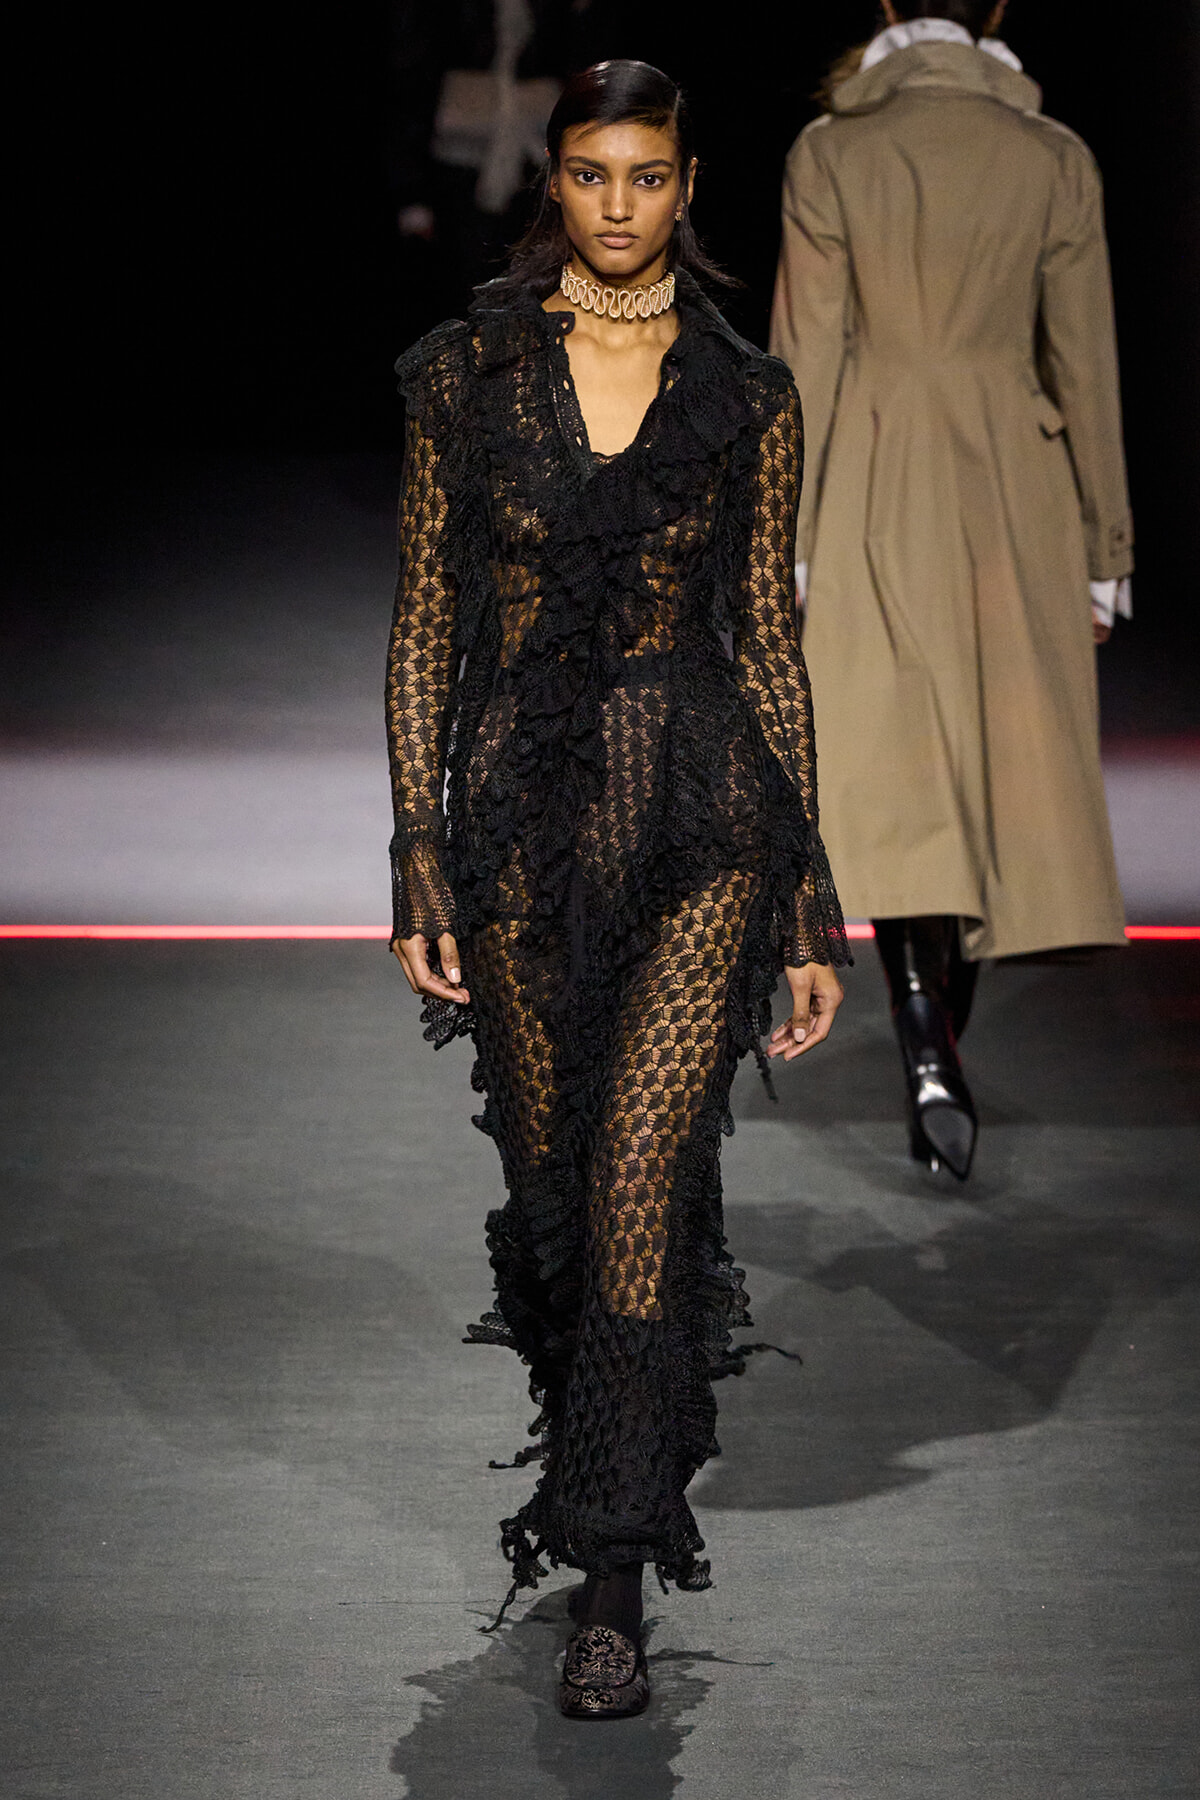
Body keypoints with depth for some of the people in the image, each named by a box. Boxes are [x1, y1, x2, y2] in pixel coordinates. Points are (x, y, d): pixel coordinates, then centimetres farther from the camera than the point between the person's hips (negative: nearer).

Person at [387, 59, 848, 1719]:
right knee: (547, 1177, 10)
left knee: (641, 1179, -11)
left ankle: (613, 1585, -6)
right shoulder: (463, 378, 4)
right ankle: (600, 1471, 35)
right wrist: (420, 858, -3)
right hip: (521, 816, 2)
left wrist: (810, 907, 5)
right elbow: (422, 630, 4)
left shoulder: (748, 400, 3)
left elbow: (768, 642, 6)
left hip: (702, 809, -2)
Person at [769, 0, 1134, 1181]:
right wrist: (1105, 549, 9)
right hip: (1014, 494, 1)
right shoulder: (1054, 161, -2)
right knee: (1004, 769, 12)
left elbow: (806, 362, -6)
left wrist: (787, 545, 0)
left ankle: (930, 1056, -17)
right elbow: (1085, 368, 2)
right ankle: (942, 1051, 18)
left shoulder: (830, 153, -6)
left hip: (873, 498, -1)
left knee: (893, 779, -1)